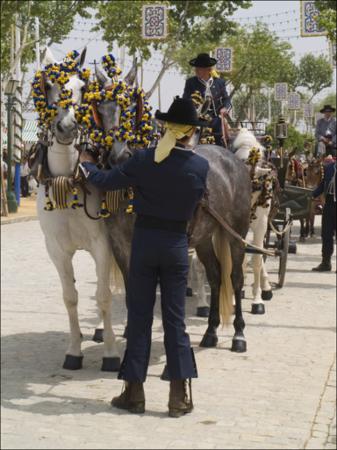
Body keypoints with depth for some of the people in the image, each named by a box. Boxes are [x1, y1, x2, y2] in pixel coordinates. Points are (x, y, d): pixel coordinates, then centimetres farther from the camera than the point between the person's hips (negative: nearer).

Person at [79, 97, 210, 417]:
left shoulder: (144, 160, -10)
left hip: (144, 240, 0)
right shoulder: (200, 166, -8)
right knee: (175, 317, 7)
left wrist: (86, 164, 14)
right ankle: (179, 396, 7)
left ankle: (134, 391, 12)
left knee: (139, 315, 8)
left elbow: (106, 182, -5)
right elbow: (194, 202, 6)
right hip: (176, 243, 0)